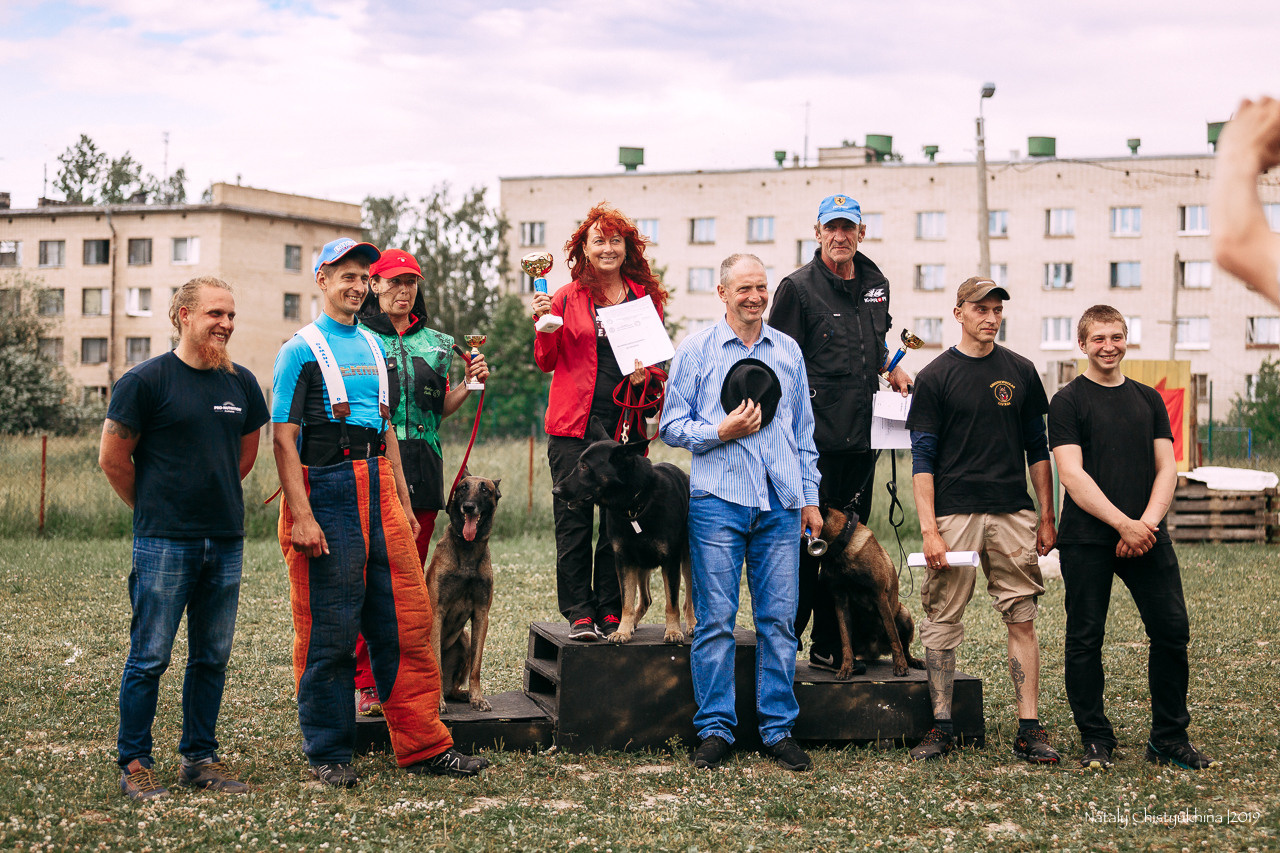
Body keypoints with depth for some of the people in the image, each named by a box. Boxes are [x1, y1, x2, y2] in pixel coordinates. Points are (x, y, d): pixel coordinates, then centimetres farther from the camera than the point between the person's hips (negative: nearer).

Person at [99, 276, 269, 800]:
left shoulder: (241, 383, 9)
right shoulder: (146, 380, -7)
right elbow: (113, 458, -2)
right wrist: (154, 509, 7)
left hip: (226, 541, 5)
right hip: (164, 542, -5)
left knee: (212, 658, 10)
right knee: (149, 657, -2)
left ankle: (200, 757, 20)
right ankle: (134, 764, 8)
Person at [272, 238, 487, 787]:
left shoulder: (373, 346, 18)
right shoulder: (301, 349, -3)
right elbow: (284, 438, -9)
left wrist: (404, 503, 17)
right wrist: (301, 516, -17)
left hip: (378, 491, 6)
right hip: (325, 492, -6)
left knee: (408, 622, 4)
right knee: (328, 633, -1)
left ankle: (422, 744, 11)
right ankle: (328, 754, 10)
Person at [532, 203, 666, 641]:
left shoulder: (646, 298, 9)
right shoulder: (568, 298, 4)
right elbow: (547, 362, 6)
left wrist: (647, 376, -4)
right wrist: (545, 326, -11)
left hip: (625, 426, 2)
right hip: (574, 424, -1)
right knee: (573, 522, -1)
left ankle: (611, 611, 13)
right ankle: (579, 613, 6)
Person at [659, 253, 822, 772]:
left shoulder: (788, 351, 15)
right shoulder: (695, 351, 5)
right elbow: (671, 426, 5)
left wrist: (809, 495, 14)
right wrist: (720, 432, -11)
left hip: (781, 503, 3)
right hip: (718, 499, -3)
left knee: (779, 618, 2)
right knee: (716, 618, -2)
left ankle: (779, 729, 10)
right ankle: (715, 729, 5)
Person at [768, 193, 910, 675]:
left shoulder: (875, 284, 14)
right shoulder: (798, 288, -5)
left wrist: (892, 368, 12)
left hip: (860, 437, 6)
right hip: (814, 439, -6)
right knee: (805, 540, -6)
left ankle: (830, 646, 18)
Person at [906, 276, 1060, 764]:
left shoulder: (1021, 372, 11)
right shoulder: (935, 377, 2)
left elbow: (1037, 449, 16)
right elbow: (922, 458, -2)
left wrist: (1047, 518, 10)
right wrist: (929, 529, -10)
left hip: (1013, 513, 2)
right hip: (954, 513, -2)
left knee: (1022, 619, -1)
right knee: (943, 621, 0)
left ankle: (1029, 729, 2)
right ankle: (941, 727, 8)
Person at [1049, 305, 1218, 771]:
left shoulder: (1149, 400, 15)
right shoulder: (1068, 401, 1)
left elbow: (1166, 469, 10)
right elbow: (1072, 474, -9)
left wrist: (1148, 522, -8)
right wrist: (1123, 523, -16)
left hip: (1147, 536, 4)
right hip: (1087, 540, -4)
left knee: (1172, 631, 1)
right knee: (1085, 640, 0)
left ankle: (1169, 738, 13)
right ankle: (1096, 741, 11)